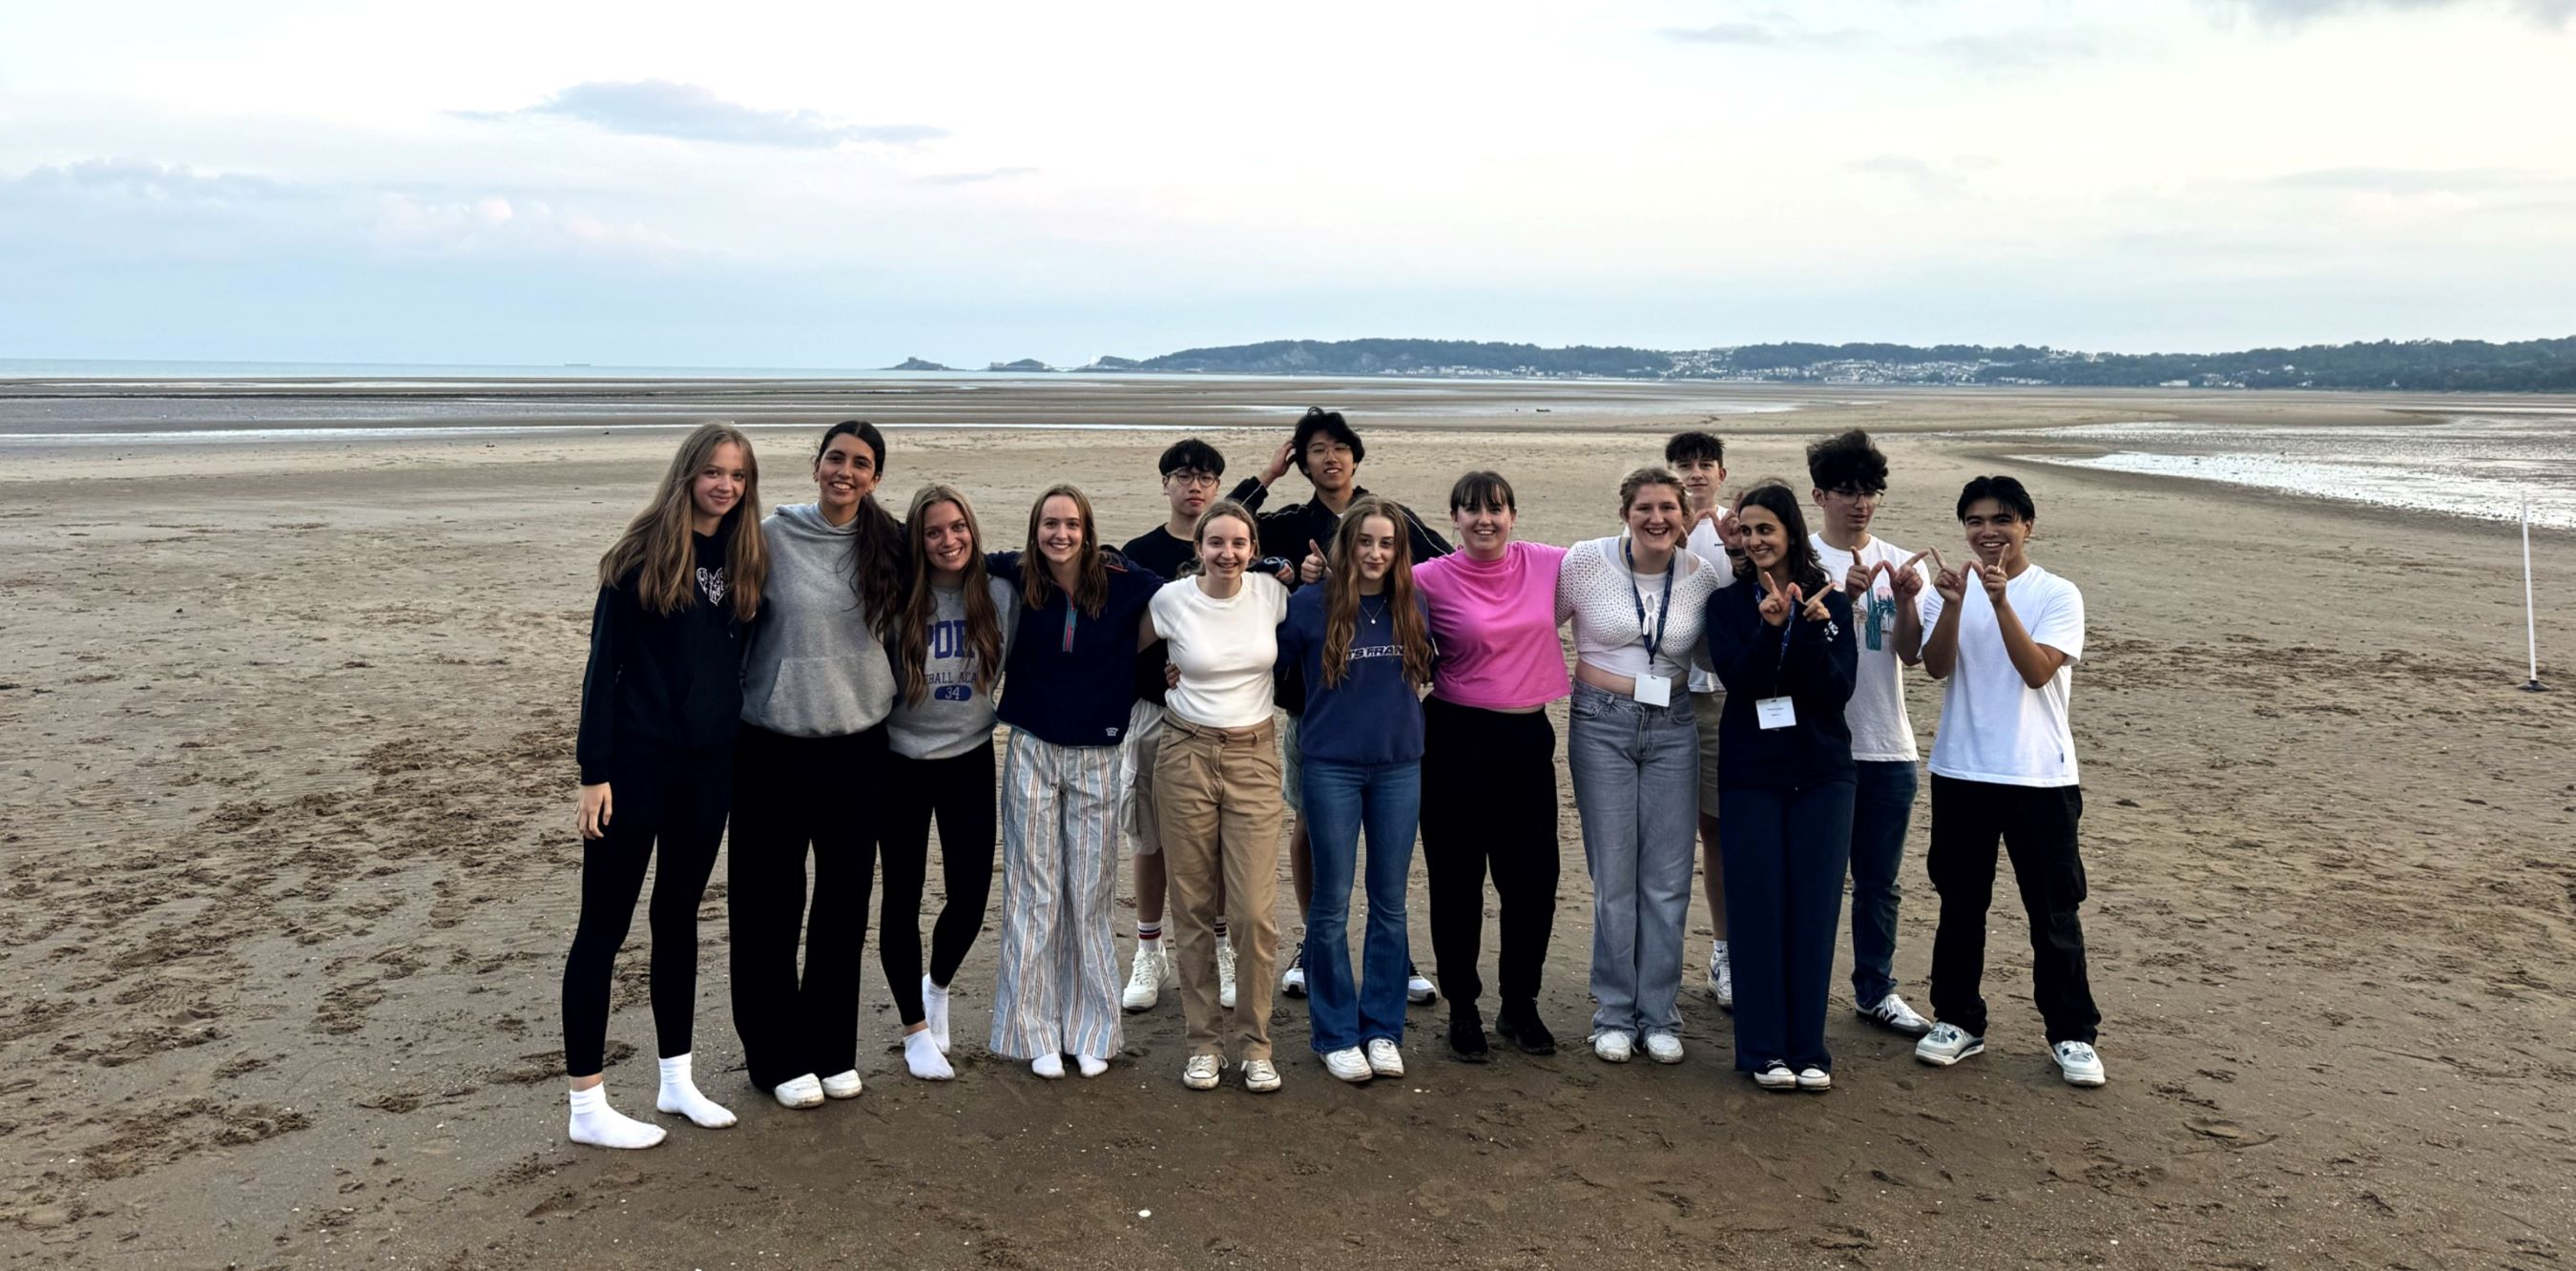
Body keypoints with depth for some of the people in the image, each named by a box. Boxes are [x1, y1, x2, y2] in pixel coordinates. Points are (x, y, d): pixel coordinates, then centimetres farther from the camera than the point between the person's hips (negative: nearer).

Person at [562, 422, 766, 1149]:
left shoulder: (744, 561, 6)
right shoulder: (644, 554, -9)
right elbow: (604, 662, -9)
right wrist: (594, 770, -13)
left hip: (709, 763, 6)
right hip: (636, 760, -5)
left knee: (679, 916, 15)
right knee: (605, 924, 1)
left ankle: (676, 1080, 27)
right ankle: (586, 1105, 9)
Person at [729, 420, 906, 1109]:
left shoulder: (889, 545, 3)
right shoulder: (771, 535, -6)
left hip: (859, 743, 3)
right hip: (775, 743, -3)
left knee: (847, 899, 11)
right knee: (769, 903, 4)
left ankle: (831, 1047, 25)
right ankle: (775, 1054, 19)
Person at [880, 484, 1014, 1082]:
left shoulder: (1001, 593, -6)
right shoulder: (899, 599, -12)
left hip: (971, 759, 2)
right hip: (902, 761, -2)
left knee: (971, 892, 0)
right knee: (903, 895, 5)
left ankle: (938, 985, 34)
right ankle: (915, 1028, 24)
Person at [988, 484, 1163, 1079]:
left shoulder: (1122, 587, -6)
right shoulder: (1014, 579, -3)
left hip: (1097, 757, 0)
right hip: (1032, 753, 0)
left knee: (1091, 895, 6)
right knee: (1034, 892, 4)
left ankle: (1090, 1031, 17)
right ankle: (1037, 1032, 13)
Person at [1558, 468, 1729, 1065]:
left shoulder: (1702, 575, 1)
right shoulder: (1586, 561, -6)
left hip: (1673, 729, 2)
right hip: (1602, 726, -2)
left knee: (1668, 880, 5)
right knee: (1613, 877, 4)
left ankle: (1659, 1016, 17)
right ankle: (1614, 1014, 16)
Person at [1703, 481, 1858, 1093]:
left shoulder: (1830, 601, 4)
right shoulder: (1727, 603, 3)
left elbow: (1837, 690, -7)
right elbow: (1738, 679, -12)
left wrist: (1812, 630, -20)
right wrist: (1771, 628, -25)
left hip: (1822, 772, 1)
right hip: (1749, 773, -1)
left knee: (1815, 907, 3)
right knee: (1758, 906, 0)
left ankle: (1807, 1048, 13)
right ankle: (1763, 1049, 9)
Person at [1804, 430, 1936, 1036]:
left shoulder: (1901, 564, 7)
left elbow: (1910, 654, -2)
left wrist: (1904, 600, -19)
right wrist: (1846, 595, -26)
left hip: (1890, 746, 4)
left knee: (1879, 881, 14)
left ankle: (1876, 991, 27)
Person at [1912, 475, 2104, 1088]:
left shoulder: (2057, 595, -3)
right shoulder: (1951, 588, 4)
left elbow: (2038, 671, -16)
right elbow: (1936, 665, -10)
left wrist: (2000, 600, -25)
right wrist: (1953, 603, -25)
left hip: (2040, 777, -2)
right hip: (1961, 772, 2)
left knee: (2054, 911, 4)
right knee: (1960, 905, 11)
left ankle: (2072, 1034, 16)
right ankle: (1958, 1020, 24)